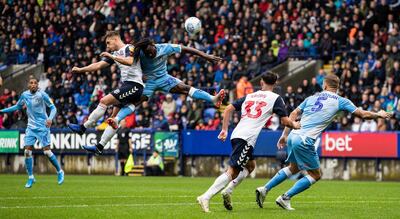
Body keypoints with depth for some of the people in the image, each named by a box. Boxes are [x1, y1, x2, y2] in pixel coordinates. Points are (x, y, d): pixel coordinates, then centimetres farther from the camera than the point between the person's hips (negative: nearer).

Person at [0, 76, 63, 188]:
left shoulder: (42, 95, -11)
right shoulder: (24, 95, 3)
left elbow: (53, 108, -8)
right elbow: (17, 107, 20)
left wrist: (50, 118, -26)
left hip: (42, 127, -5)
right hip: (31, 127, 5)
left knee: (47, 151, -9)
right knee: (27, 151, -4)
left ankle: (60, 172, 12)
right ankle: (30, 177, 8)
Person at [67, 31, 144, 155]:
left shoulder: (129, 48, -4)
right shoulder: (115, 54, 22)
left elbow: (130, 61, -24)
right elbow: (98, 65, 18)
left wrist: (111, 56, -22)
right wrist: (80, 70, 9)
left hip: (134, 85, -9)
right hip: (126, 85, 9)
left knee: (104, 101, -16)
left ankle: (83, 128, -11)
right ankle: (99, 147, -4)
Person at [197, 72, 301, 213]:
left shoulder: (249, 96, 22)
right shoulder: (276, 98, 6)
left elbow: (228, 109, 16)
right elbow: (285, 121, 3)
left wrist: (224, 130, 17)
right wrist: (294, 125, 24)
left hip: (236, 135, 7)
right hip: (246, 138, -7)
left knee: (250, 165, 26)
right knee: (232, 171, -11)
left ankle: (228, 191, 12)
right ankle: (205, 197, -23)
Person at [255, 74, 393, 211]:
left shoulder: (312, 98, 16)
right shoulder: (340, 101, 4)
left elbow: (293, 114, 13)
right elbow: (363, 114, 6)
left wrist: (285, 135, 17)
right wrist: (379, 115, 24)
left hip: (293, 136, 6)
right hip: (305, 140, -6)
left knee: (294, 168, 29)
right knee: (315, 175, 9)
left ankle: (264, 189, 22)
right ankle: (285, 198, 1)